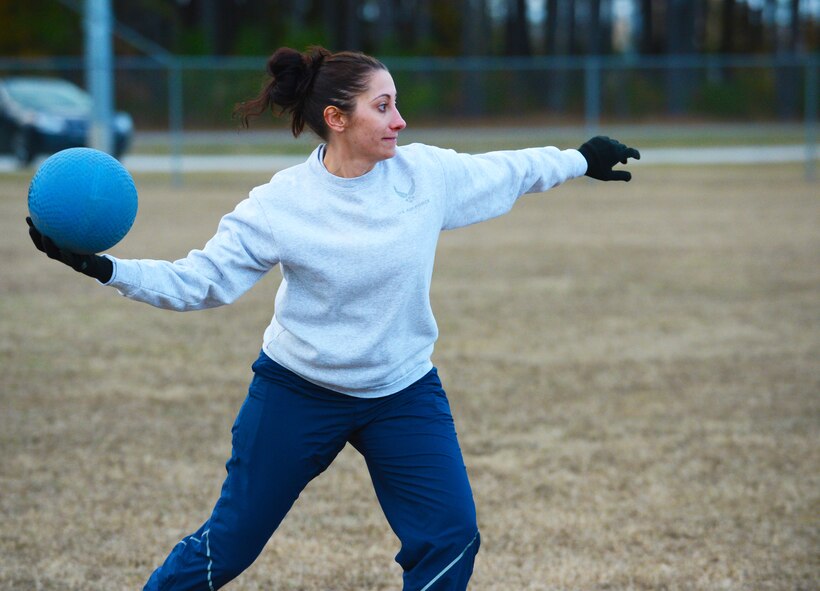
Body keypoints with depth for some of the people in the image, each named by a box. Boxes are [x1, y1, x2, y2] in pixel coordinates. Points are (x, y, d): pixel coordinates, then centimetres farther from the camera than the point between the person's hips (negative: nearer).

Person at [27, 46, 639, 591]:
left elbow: (507, 170, 11)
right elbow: (199, 280, -14)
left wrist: (581, 160, 20)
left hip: (403, 392, 3)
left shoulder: (428, 172, -8)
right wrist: (104, 267, -26)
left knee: (451, 538, -8)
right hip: (298, 391, -3)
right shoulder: (280, 205, -17)